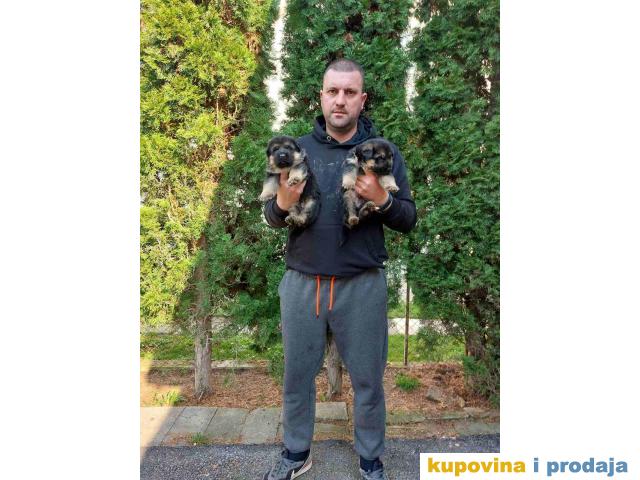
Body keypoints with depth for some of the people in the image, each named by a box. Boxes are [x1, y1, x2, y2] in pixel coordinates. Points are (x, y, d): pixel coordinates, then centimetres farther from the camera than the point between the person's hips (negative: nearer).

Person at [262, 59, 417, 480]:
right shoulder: (299, 148, 5)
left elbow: (409, 219, -1)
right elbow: (272, 217, 7)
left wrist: (381, 199, -21)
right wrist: (283, 203, -16)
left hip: (362, 286, -1)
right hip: (301, 283, 2)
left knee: (368, 379, 13)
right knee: (297, 374, 15)